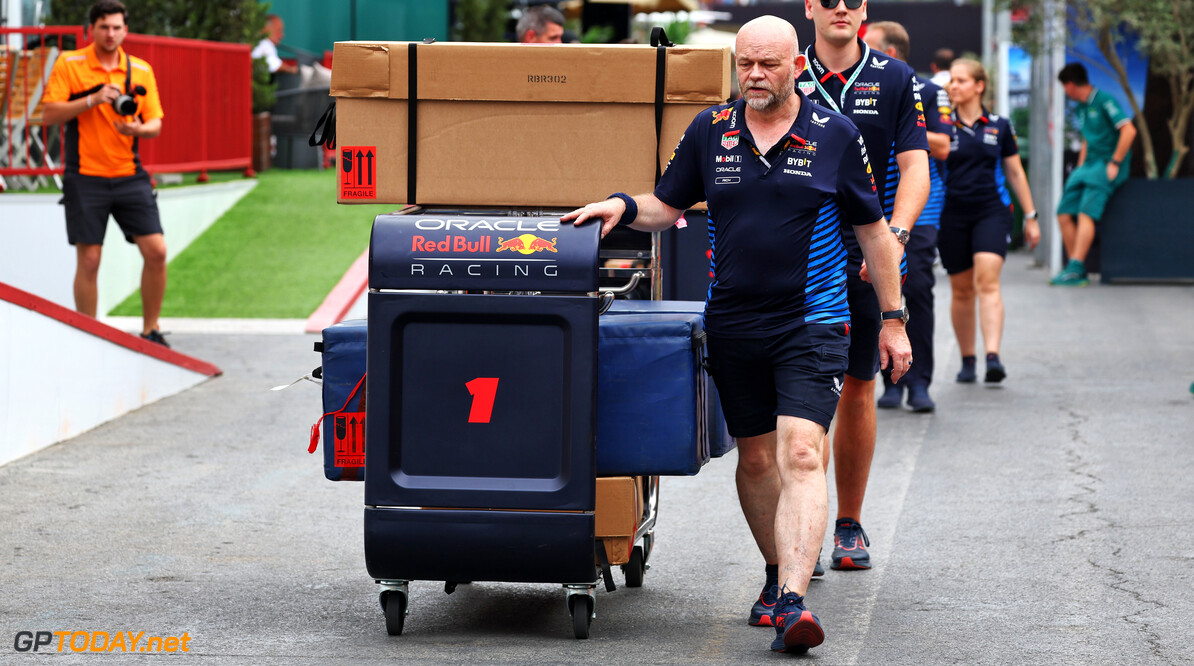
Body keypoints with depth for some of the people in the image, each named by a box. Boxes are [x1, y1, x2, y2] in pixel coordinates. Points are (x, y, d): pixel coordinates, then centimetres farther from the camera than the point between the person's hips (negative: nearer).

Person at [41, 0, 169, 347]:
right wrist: (92, 100, -18)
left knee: (156, 251, -6)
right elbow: (50, 113, -7)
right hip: (85, 178, -3)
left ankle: (150, 332, 9)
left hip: (130, 175, 3)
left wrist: (140, 128, -14)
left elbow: (155, 123, 9)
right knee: (88, 260, -3)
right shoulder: (68, 64, -1)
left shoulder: (141, 70, 8)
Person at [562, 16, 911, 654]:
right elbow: (667, 205, 13)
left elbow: (874, 231, 5)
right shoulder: (710, 131, 5)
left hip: (812, 322, -3)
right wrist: (621, 206, -9)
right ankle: (781, 572, 33)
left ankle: (793, 602, -26)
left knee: (801, 454, -17)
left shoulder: (835, 135, -1)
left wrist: (894, 321, 5)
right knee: (756, 457, 12)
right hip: (733, 324, 4)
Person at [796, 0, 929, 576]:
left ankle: (849, 527, 20)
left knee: (858, 392, 8)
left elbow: (915, 168, -2)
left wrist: (894, 234, -17)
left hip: (868, 262, 1)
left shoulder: (895, 80, 4)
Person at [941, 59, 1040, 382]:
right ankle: (967, 360, 21)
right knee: (961, 290, 7)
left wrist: (1030, 216, 14)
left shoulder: (999, 127, 6)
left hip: (991, 212, -1)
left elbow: (1015, 173, 13)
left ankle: (993, 357, -27)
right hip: (952, 216, 1)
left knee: (987, 281, -17)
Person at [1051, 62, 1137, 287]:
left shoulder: (1104, 101, -10)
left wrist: (1114, 164, -17)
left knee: (1085, 213, -22)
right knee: (1064, 214, -3)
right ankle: (1077, 271, -1)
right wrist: (1079, 170, 19)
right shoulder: (1082, 108, 19)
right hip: (1088, 166, 9)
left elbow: (1129, 131, -17)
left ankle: (1075, 269, -28)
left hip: (1106, 168, -9)